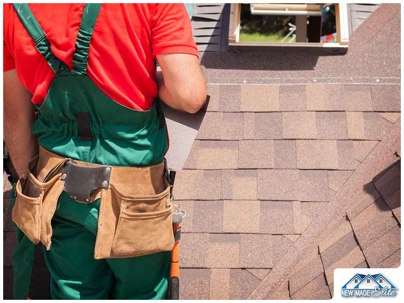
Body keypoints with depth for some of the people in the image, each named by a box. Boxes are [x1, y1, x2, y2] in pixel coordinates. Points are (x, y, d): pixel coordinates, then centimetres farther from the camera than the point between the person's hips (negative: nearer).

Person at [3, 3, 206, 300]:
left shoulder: (12, 9, -5)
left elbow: (16, 118, 2)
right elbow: (190, 95, -23)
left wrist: (30, 184, 14)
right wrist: (151, 78, -1)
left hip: (57, 188, 4)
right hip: (133, 190, -3)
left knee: (75, 294, 21)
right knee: (140, 294, 18)